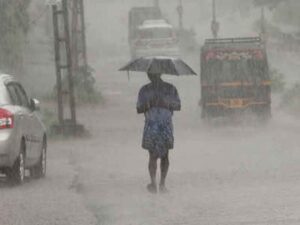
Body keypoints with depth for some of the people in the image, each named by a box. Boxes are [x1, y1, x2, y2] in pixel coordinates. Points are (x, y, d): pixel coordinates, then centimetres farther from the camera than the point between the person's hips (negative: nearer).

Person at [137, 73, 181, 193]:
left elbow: (178, 106, 4)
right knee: (153, 155, -8)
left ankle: (162, 183, 8)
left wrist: (167, 104, -14)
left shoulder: (170, 89, 6)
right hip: (151, 125, 0)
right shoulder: (145, 90, 8)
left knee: (165, 155, 1)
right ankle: (153, 183, -9)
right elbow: (139, 109, 6)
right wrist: (148, 105, -14)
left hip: (166, 125, 0)